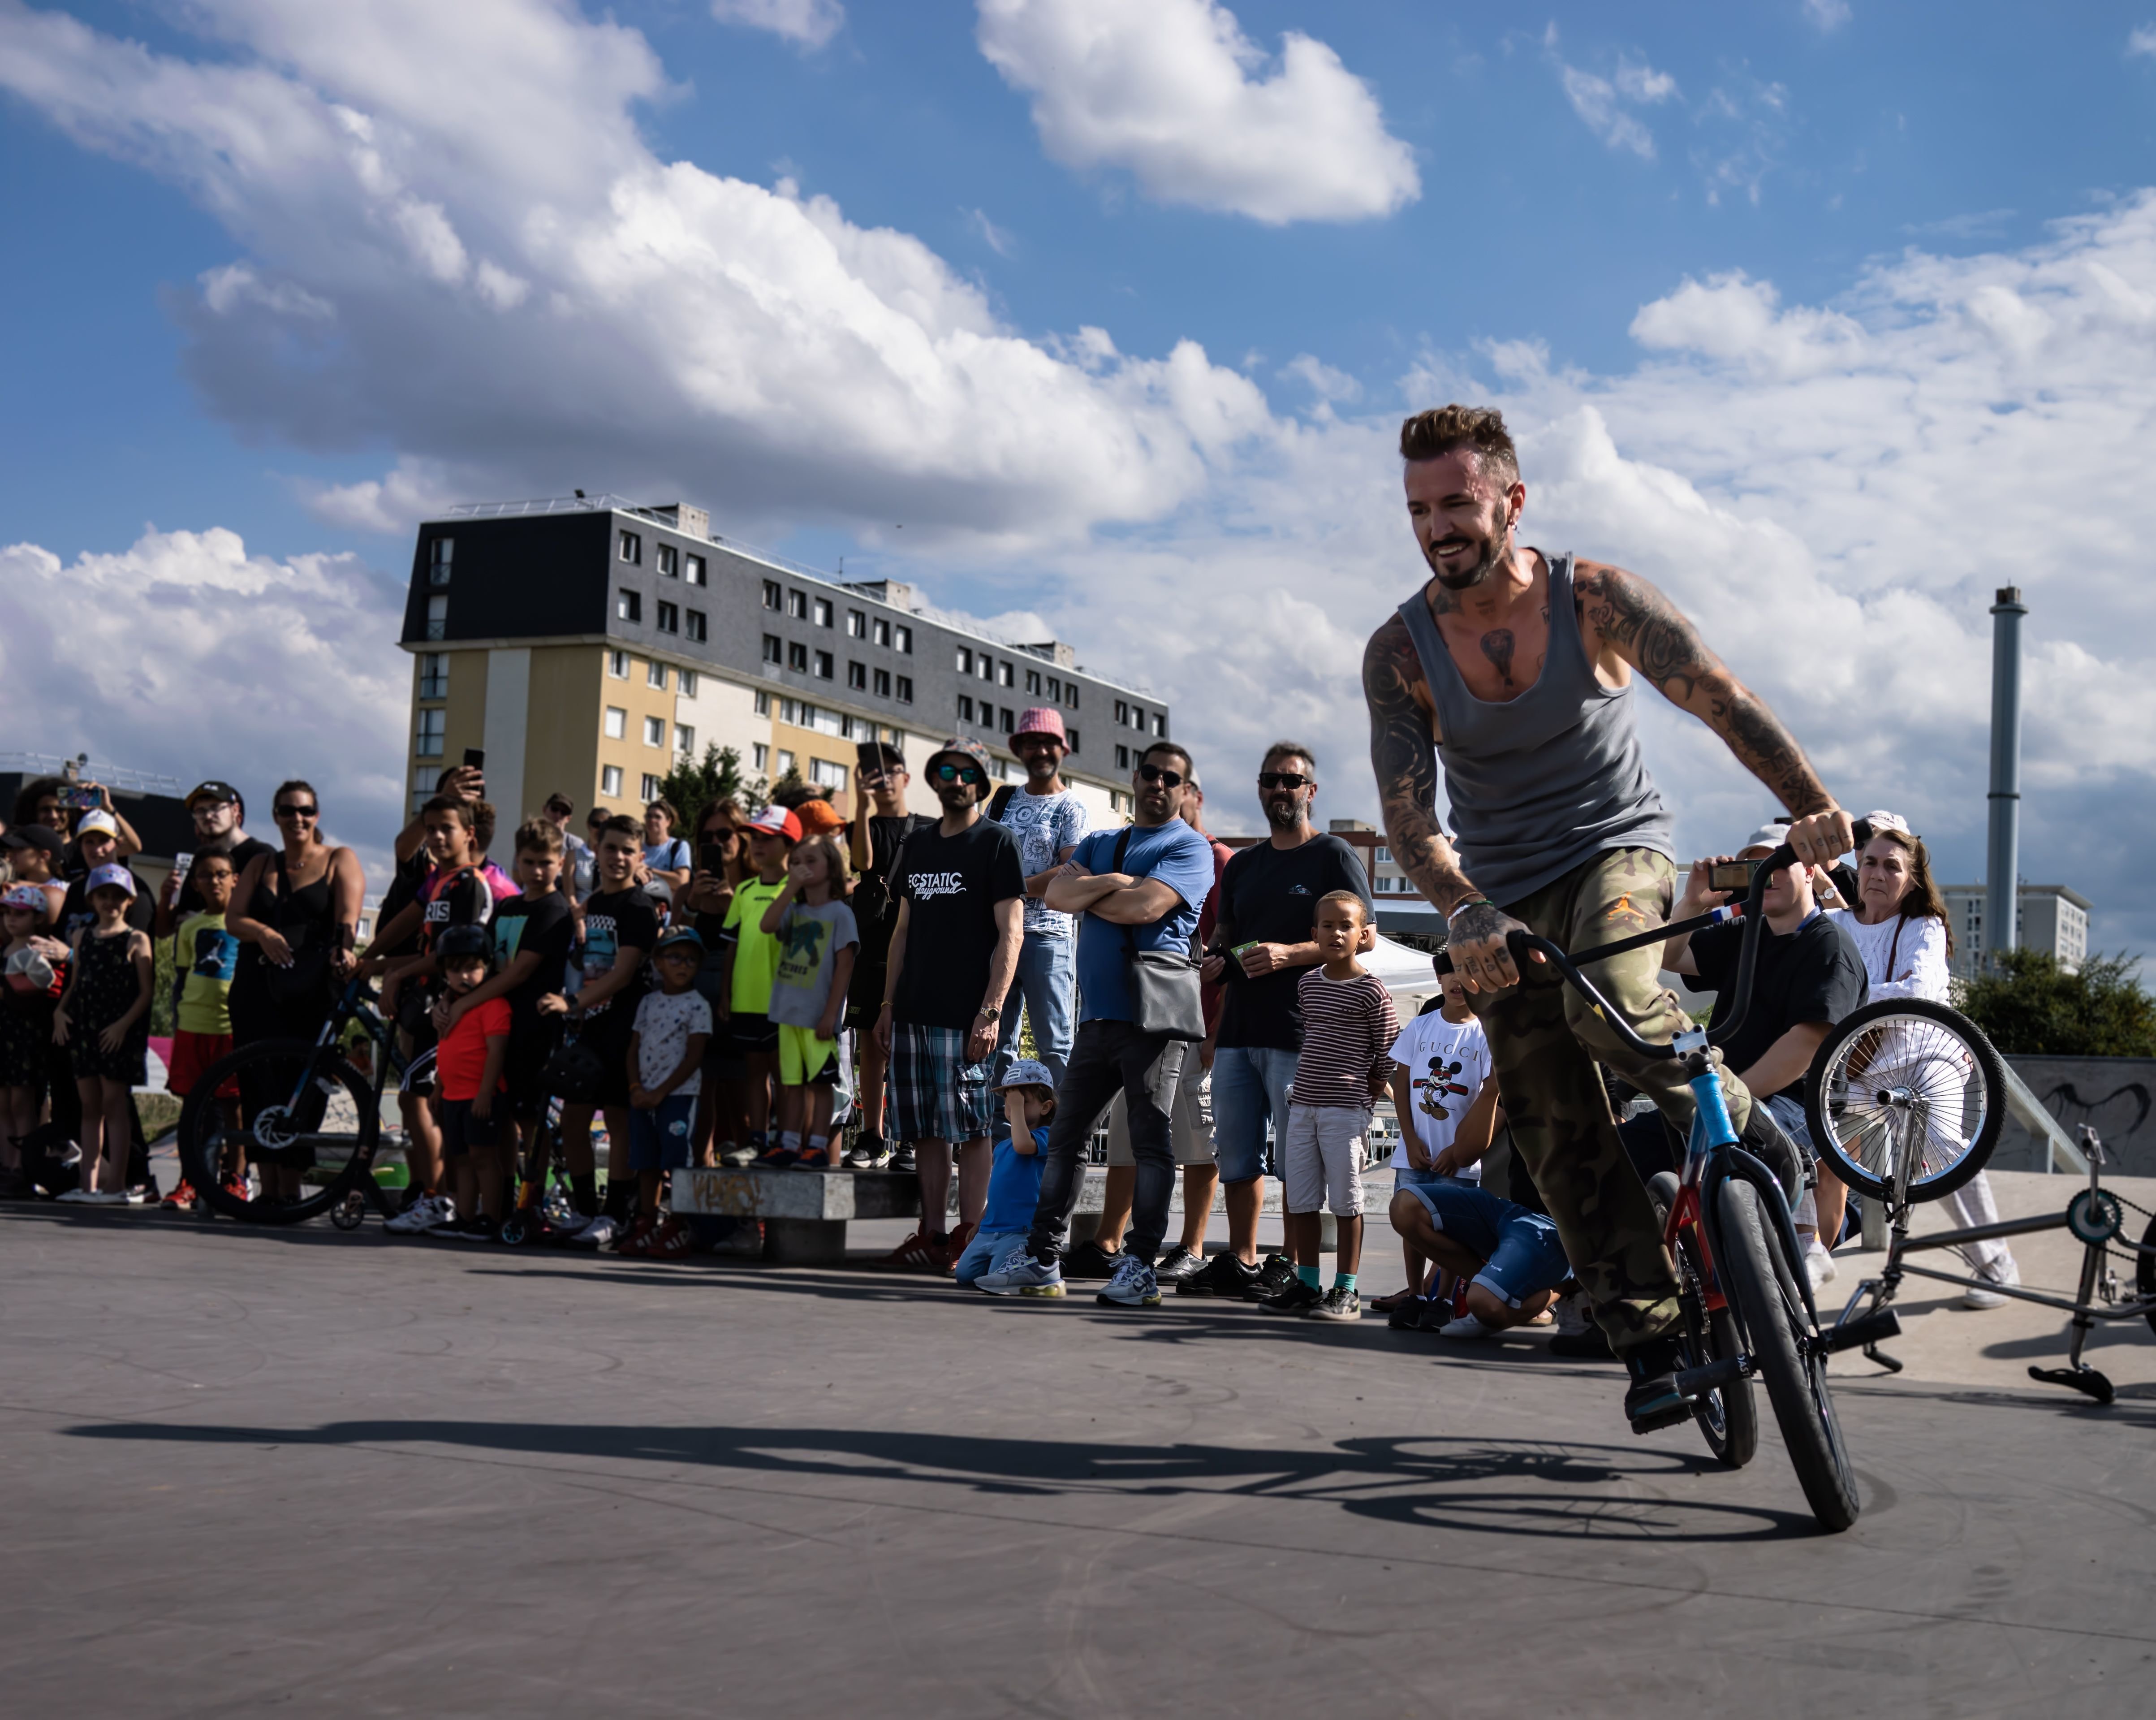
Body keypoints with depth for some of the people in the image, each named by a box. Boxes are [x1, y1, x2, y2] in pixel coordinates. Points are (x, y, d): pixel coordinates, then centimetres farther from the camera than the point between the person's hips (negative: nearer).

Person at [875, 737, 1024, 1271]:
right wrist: (889, 1003, 14)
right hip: (914, 1012, 6)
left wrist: (991, 1011, -16)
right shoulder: (917, 846, 17)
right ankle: (931, 1235, 13)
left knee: (970, 1127, -4)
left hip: (966, 1016, -6)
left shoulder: (997, 843, -2)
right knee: (926, 1130, 7)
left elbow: (1010, 934, -8)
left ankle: (968, 1237, 0)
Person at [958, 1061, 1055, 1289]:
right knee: (963, 1274, -4)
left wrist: (1018, 1106, -20)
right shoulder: (1002, 1146, 19)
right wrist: (979, 1223, 25)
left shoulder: (1044, 1137, -6)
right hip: (989, 1230, 8)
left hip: (1019, 1231, -8)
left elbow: (1022, 1145, -30)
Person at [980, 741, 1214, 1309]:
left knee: (1150, 1139, -4)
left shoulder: (1188, 846, 0)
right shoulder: (1099, 844, 21)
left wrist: (1088, 892, 0)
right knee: (1065, 1134, 8)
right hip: (1098, 1014, 7)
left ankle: (1140, 1264, 0)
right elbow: (1057, 895, 5)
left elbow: (1144, 906, -15)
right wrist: (1112, 882, -9)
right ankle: (1042, 1258, 15)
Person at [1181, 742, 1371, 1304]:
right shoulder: (1242, 865, 21)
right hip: (1237, 1027, 7)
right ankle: (1239, 1261, 15)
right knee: (1235, 1152, 8)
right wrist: (1215, 957, 7)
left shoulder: (1333, 856, 1)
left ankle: (1292, 1267, -1)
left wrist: (1289, 954, -17)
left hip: (1299, 1031, -7)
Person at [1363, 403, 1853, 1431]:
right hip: (1506, 895, 3)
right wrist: (1467, 916, -31)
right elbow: (1406, 811, -14)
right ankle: (1649, 1338, 7)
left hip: (1618, 853, -3)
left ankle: (1745, 1134, -8)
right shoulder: (1399, 653, -8)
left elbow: (1720, 700, -15)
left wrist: (1812, 807, -29)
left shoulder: (1595, 599, -12)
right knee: (1562, 1141, -3)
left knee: (1610, 1003, -35)